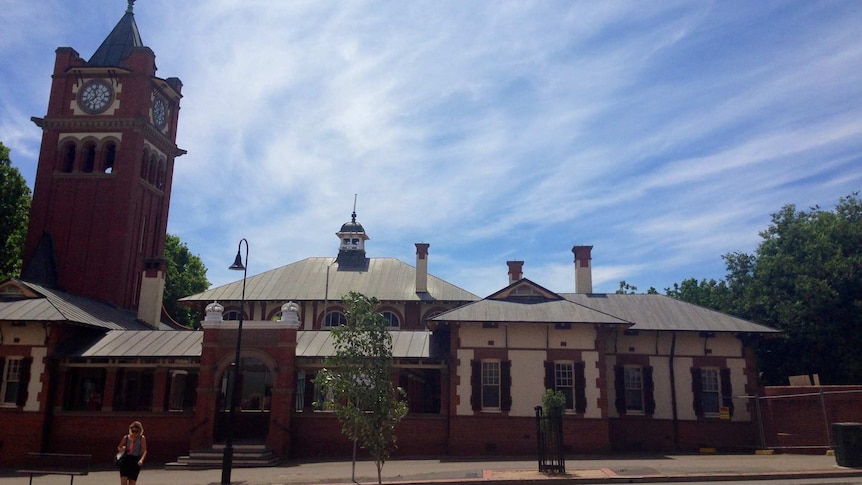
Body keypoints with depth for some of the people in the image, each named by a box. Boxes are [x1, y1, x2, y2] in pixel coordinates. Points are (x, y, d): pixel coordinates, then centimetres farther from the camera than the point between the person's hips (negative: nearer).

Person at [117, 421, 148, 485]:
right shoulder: (126, 438, 3)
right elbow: (119, 447, 17)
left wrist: (141, 460, -25)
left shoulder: (142, 438, -2)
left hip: (136, 461, -1)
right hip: (125, 459, 1)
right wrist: (122, 449, -6)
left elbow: (144, 451, -8)